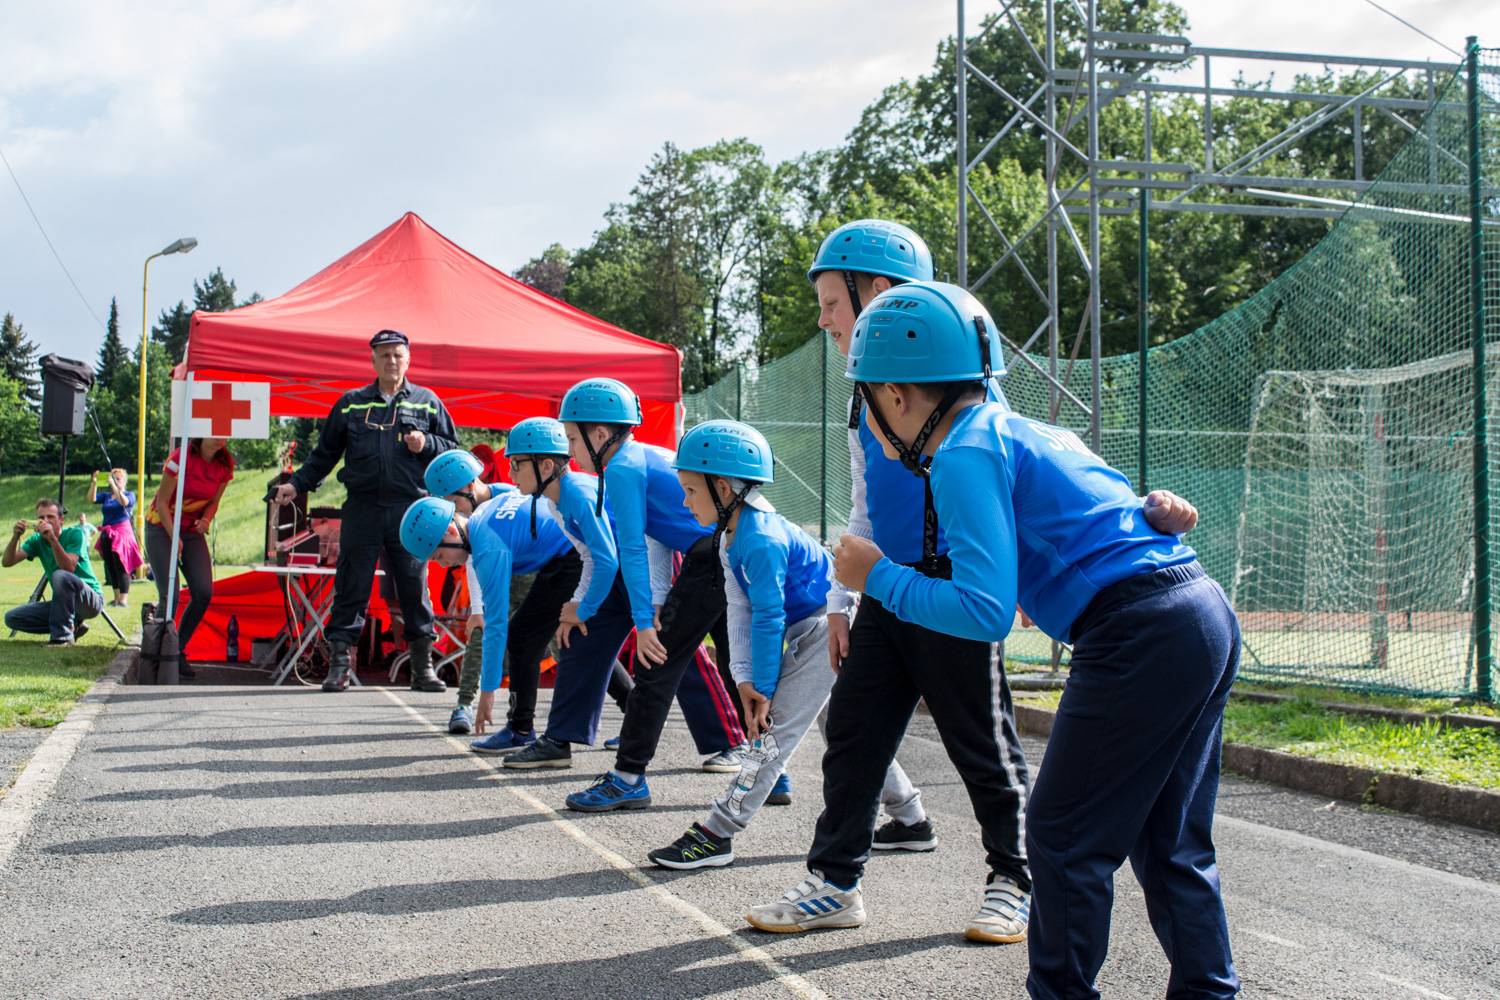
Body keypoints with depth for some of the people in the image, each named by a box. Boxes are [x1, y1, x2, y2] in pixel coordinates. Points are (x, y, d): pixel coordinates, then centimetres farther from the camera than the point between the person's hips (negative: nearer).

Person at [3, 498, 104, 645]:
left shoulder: (75, 533, -13)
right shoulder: (37, 540, 2)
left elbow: (69, 568, -30)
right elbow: (6, 562, -10)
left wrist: (53, 539, -39)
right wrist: (15, 537, -26)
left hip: (91, 600, -6)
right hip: (63, 603, 6)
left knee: (60, 576, -35)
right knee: (12, 618, -5)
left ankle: (62, 636, -23)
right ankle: (73, 626, 3)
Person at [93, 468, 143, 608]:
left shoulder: (129, 494, 3)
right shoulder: (106, 496, 15)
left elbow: (124, 502, -19)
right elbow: (92, 499, -1)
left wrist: (113, 485, -24)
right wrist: (94, 483, -14)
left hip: (121, 533, -5)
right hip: (107, 535, 5)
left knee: (121, 567, -10)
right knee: (111, 568, 11)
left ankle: (123, 600, -11)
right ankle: (116, 598, 21)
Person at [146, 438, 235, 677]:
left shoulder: (224, 466, -2)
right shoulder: (180, 459, -18)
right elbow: (162, 502, -13)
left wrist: (206, 520, -11)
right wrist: (174, 538, -16)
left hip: (193, 531, 5)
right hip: (162, 528, -5)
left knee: (204, 592, -10)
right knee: (169, 595, -13)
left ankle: (178, 651, 6)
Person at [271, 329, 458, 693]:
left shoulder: (427, 402, 11)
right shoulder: (350, 404, 12)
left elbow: (452, 448, 14)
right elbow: (325, 453, 17)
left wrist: (427, 444, -5)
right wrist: (296, 485, 9)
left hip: (409, 510, 0)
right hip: (362, 509, 0)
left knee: (415, 587, 2)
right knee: (350, 587, 1)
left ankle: (423, 666, 9)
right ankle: (339, 663, 5)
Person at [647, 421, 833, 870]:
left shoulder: (761, 539, -27)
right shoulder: (731, 536, 3)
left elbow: (768, 618, -24)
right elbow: (741, 609, 2)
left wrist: (763, 688, -17)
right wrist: (745, 678, -6)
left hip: (827, 627, -11)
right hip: (807, 631, 11)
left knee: (776, 728, -11)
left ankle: (717, 834, -12)